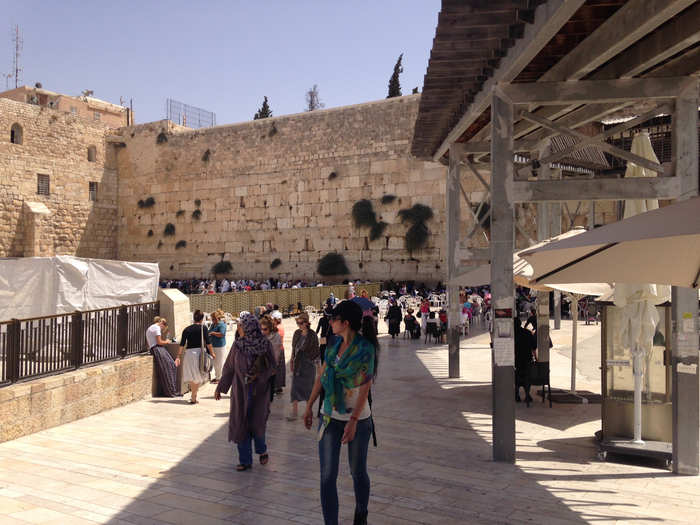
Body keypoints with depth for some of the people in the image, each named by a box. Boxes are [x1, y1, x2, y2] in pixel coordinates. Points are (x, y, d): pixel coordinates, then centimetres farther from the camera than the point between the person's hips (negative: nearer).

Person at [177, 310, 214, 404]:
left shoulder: (187, 329, 7)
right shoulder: (203, 328, -1)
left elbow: (182, 344, 2)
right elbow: (208, 342, -6)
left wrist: (178, 356, 3)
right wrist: (212, 353, 3)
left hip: (189, 353, 2)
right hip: (200, 352, -2)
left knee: (192, 376, 13)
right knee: (198, 375, 9)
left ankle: (193, 396, 21)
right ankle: (193, 397, 7)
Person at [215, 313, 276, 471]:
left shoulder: (265, 344, -7)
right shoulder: (237, 344, 1)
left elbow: (272, 366, -2)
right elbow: (229, 368, 6)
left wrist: (258, 375, -16)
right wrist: (220, 388, 7)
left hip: (259, 390, -3)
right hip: (240, 390, 3)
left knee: (257, 422, 1)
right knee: (240, 423, 2)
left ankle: (262, 450, 31)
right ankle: (245, 460, 15)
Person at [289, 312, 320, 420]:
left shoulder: (312, 335, -10)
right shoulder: (297, 333, 4)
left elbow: (316, 351, -6)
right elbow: (294, 348, 12)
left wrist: (317, 363, -7)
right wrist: (291, 361, 12)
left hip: (309, 364, -4)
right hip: (298, 363, 4)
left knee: (308, 386, 6)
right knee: (295, 386, 0)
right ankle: (294, 410, 4)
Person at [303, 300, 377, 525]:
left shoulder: (365, 349, -15)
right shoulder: (335, 344, 3)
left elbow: (365, 388, -17)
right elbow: (322, 375, 11)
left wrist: (353, 421, -22)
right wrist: (309, 406, 12)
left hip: (358, 418, -5)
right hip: (330, 417, 5)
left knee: (358, 472, 13)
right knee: (327, 475, 0)